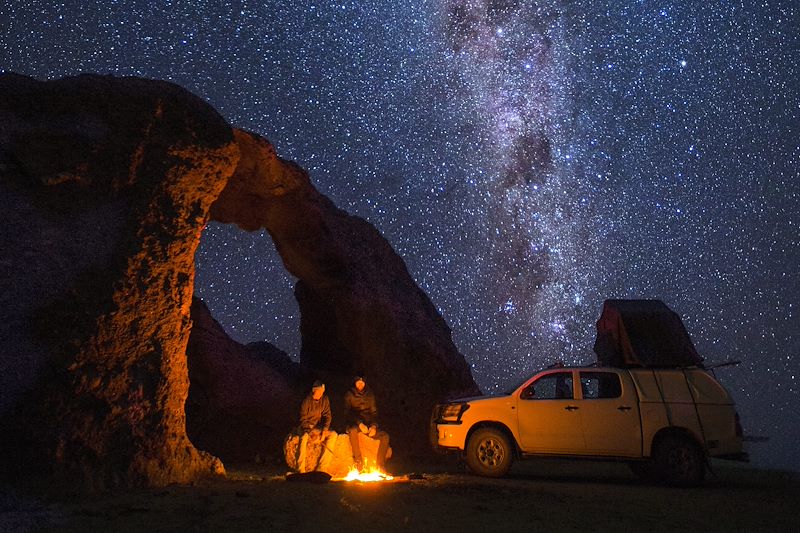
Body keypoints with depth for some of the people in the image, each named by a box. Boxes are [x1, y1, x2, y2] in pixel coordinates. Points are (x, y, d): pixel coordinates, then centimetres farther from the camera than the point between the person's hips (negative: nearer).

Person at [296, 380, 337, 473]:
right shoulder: (306, 401, -13)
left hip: (317, 427, 5)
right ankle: (301, 470, -35)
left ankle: (321, 468, -23)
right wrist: (310, 431, -28)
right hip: (306, 427, -5)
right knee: (304, 437, -38)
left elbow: (327, 416, 1)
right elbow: (303, 420, -13)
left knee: (333, 434, -21)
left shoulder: (325, 400, 0)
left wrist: (324, 430, -15)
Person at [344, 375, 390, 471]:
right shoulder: (349, 394, 3)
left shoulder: (369, 395, 13)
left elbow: (374, 412, 12)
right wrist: (360, 424, -21)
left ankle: (380, 465, -22)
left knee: (385, 436, -20)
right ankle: (358, 462, -32)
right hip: (355, 424, -3)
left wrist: (373, 426, -8)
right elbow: (348, 412, -6)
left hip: (368, 424, 3)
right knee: (353, 431, -39)